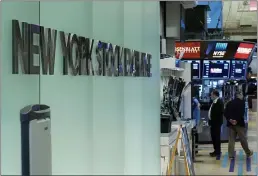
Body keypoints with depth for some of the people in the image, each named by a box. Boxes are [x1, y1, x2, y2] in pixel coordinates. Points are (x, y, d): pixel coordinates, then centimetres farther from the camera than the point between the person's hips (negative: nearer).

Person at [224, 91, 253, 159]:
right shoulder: (242, 102, -4)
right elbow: (242, 113, -18)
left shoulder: (229, 103, 11)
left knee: (231, 140, 4)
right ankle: (248, 152, 20)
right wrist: (237, 120, -15)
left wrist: (230, 119, -6)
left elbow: (225, 113, 2)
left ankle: (231, 155, 1)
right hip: (239, 123, -4)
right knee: (243, 139, 6)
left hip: (231, 123, 4)